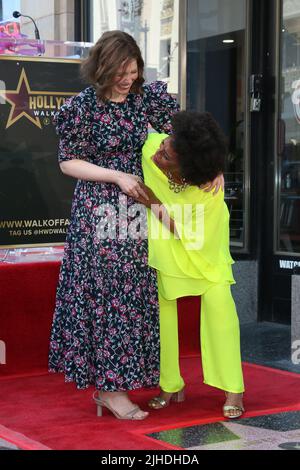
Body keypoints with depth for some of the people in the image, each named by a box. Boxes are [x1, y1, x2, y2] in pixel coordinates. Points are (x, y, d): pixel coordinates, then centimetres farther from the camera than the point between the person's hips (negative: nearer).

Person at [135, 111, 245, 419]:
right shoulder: (151, 145, -33)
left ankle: (233, 389, -6)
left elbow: (190, 235, -28)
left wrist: (154, 204, -36)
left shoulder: (211, 192, -37)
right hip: (162, 242, 3)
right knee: (162, 301, -4)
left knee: (217, 298, -15)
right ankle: (170, 385, 9)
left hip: (202, 240, -2)